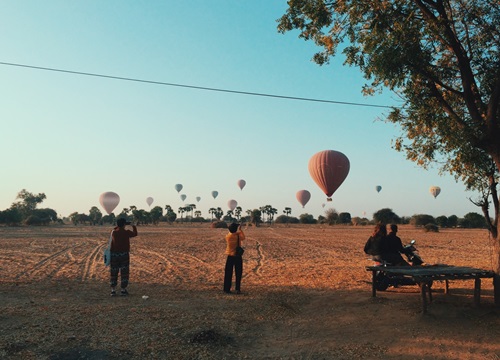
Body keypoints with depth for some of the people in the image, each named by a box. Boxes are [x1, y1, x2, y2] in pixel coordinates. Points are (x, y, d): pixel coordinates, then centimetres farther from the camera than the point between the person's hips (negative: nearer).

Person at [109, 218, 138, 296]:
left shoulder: (113, 232, -1)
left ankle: (113, 290, 11)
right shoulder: (126, 232, -9)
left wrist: (118, 226, 24)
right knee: (124, 273, 4)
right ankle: (123, 290, 5)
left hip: (114, 255, 3)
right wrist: (134, 227, 26)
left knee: (114, 273, 10)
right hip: (124, 254, -3)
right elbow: (135, 234, 11)